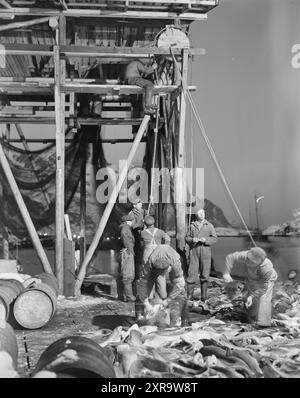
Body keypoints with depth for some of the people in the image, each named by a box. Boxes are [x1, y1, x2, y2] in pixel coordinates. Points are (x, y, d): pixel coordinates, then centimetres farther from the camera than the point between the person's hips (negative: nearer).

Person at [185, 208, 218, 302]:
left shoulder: (209, 226, 9)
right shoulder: (192, 226, 14)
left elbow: (214, 238, 3)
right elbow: (187, 238, 12)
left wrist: (206, 240, -14)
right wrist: (192, 240, -10)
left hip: (205, 251, -1)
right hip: (194, 251, 1)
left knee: (204, 274, 0)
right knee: (192, 273, -3)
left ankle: (204, 297, 9)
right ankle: (189, 296, 5)